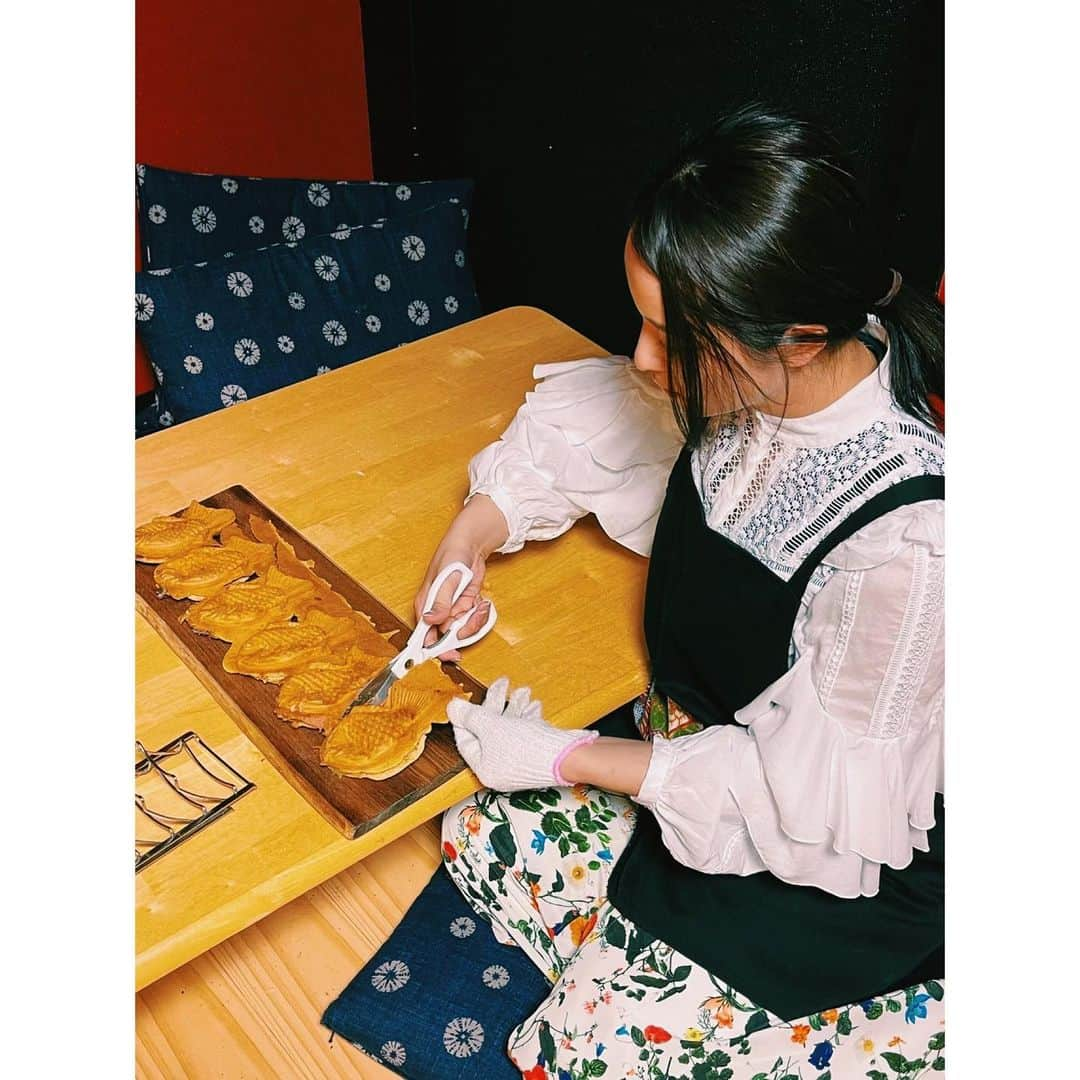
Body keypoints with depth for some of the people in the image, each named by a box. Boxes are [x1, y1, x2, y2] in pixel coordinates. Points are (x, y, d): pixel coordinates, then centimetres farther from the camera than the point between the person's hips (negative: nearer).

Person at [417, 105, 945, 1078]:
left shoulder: (909, 534, -36)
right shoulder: (744, 383, -15)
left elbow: (818, 787, -25)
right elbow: (587, 417, 5)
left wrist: (565, 758, -20)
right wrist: (476, 532, -10)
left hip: (830, 853, -6)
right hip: (702, 739, 7)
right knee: (483, 836, 2)